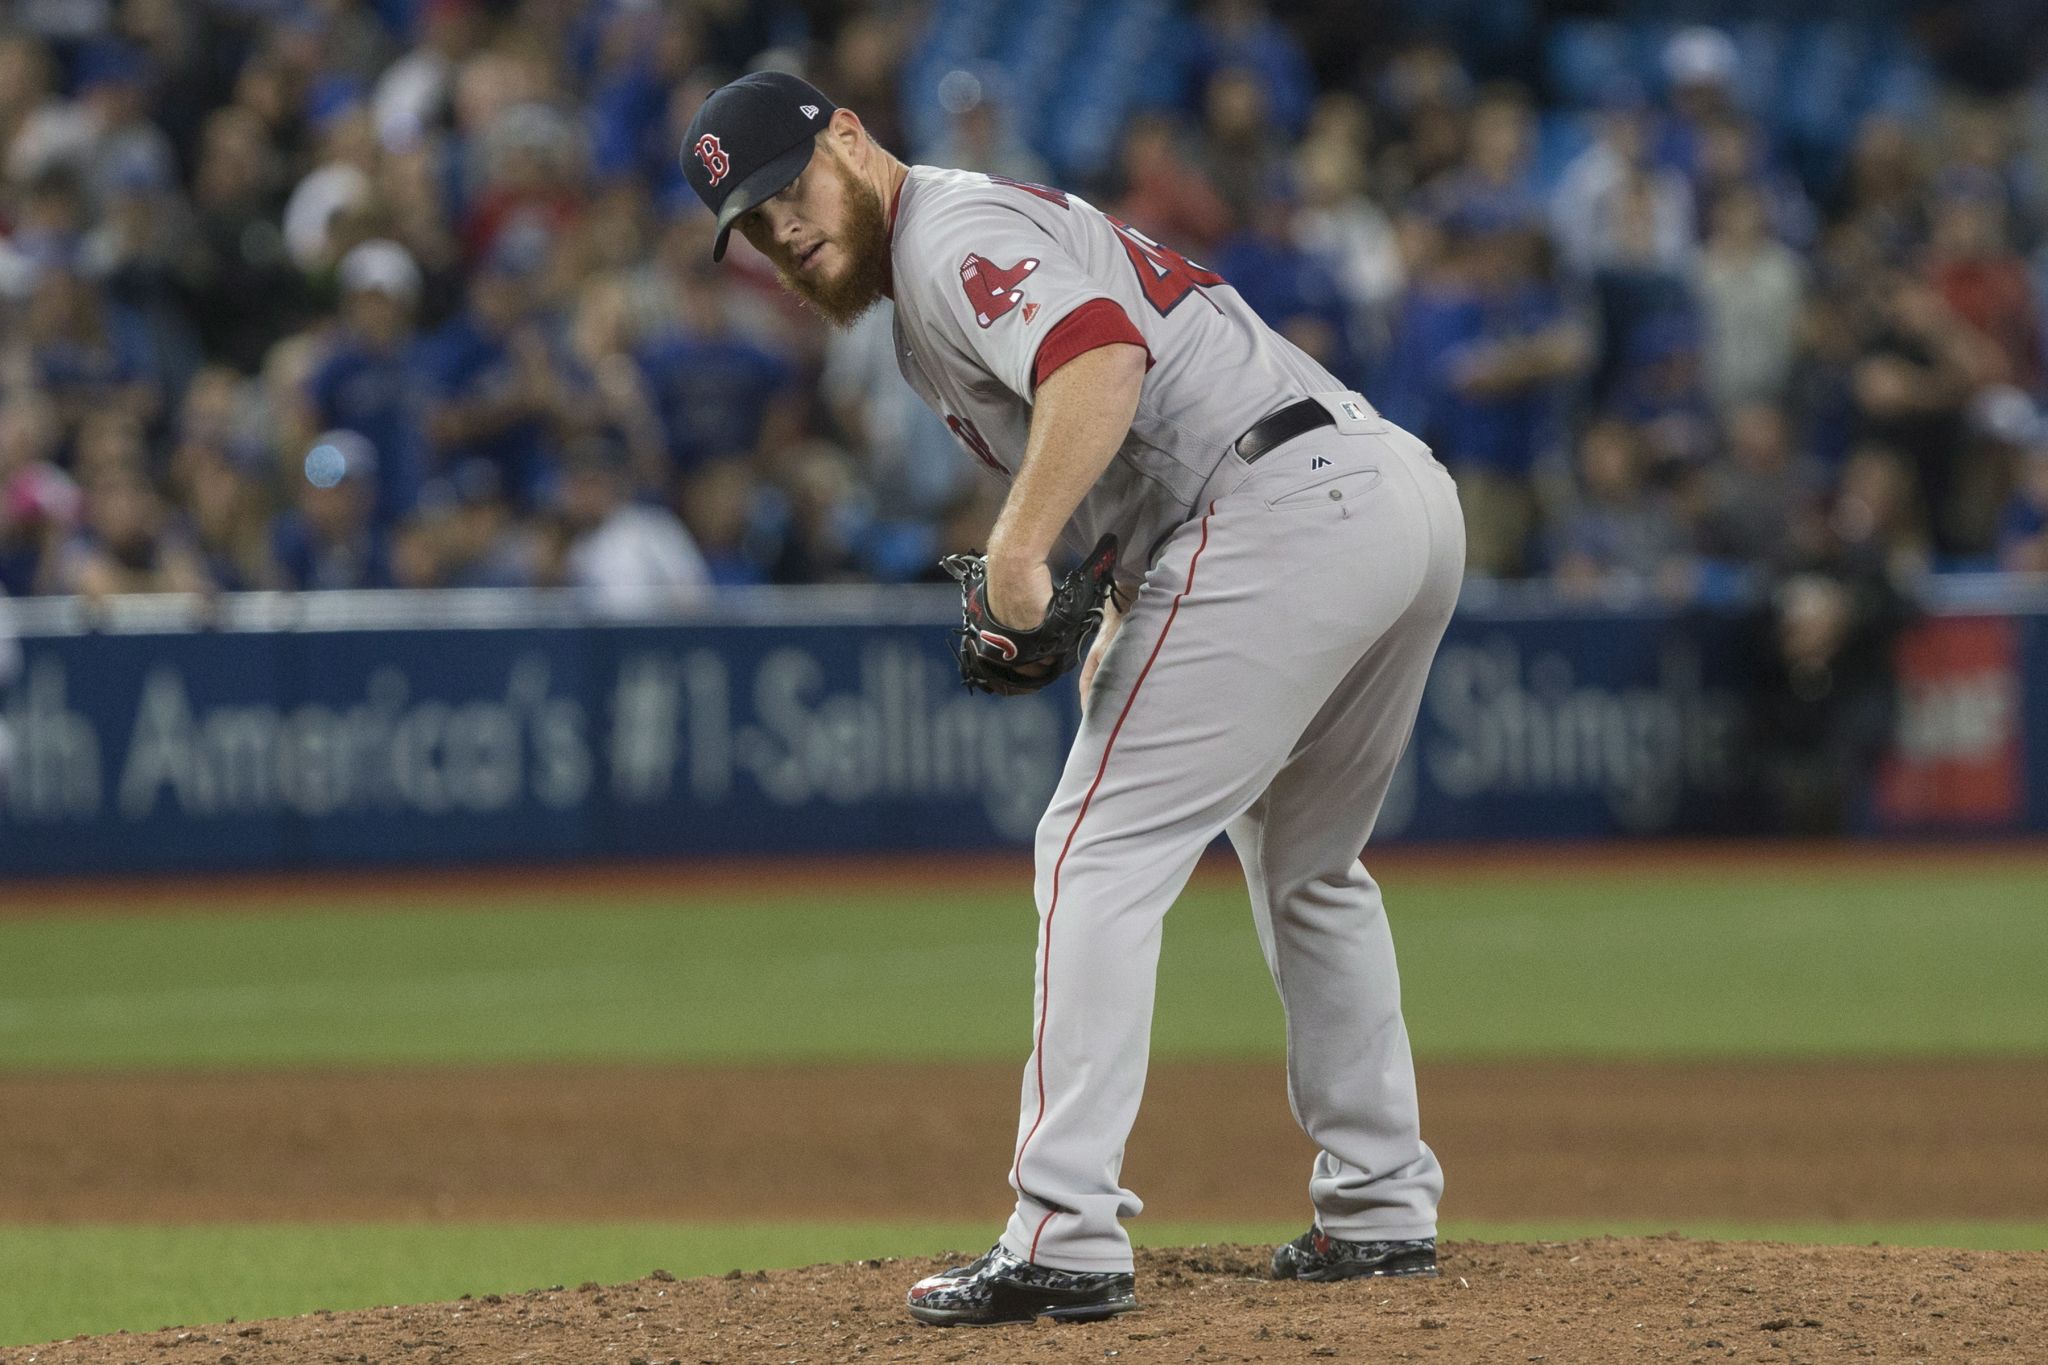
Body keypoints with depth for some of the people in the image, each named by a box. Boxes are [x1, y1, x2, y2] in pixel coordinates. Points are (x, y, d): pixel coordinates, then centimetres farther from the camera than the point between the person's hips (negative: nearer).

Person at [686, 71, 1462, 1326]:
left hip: (1283, 509, -10)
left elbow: (1101, 358, -22)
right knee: (1306, 866, 27)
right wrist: (1126, 624, 18)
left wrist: (1019, 549, -27)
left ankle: (1067, 1238, -16)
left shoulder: (952, 233, -3)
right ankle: (1384, 1207, 30)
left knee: (1102, 853, -10)